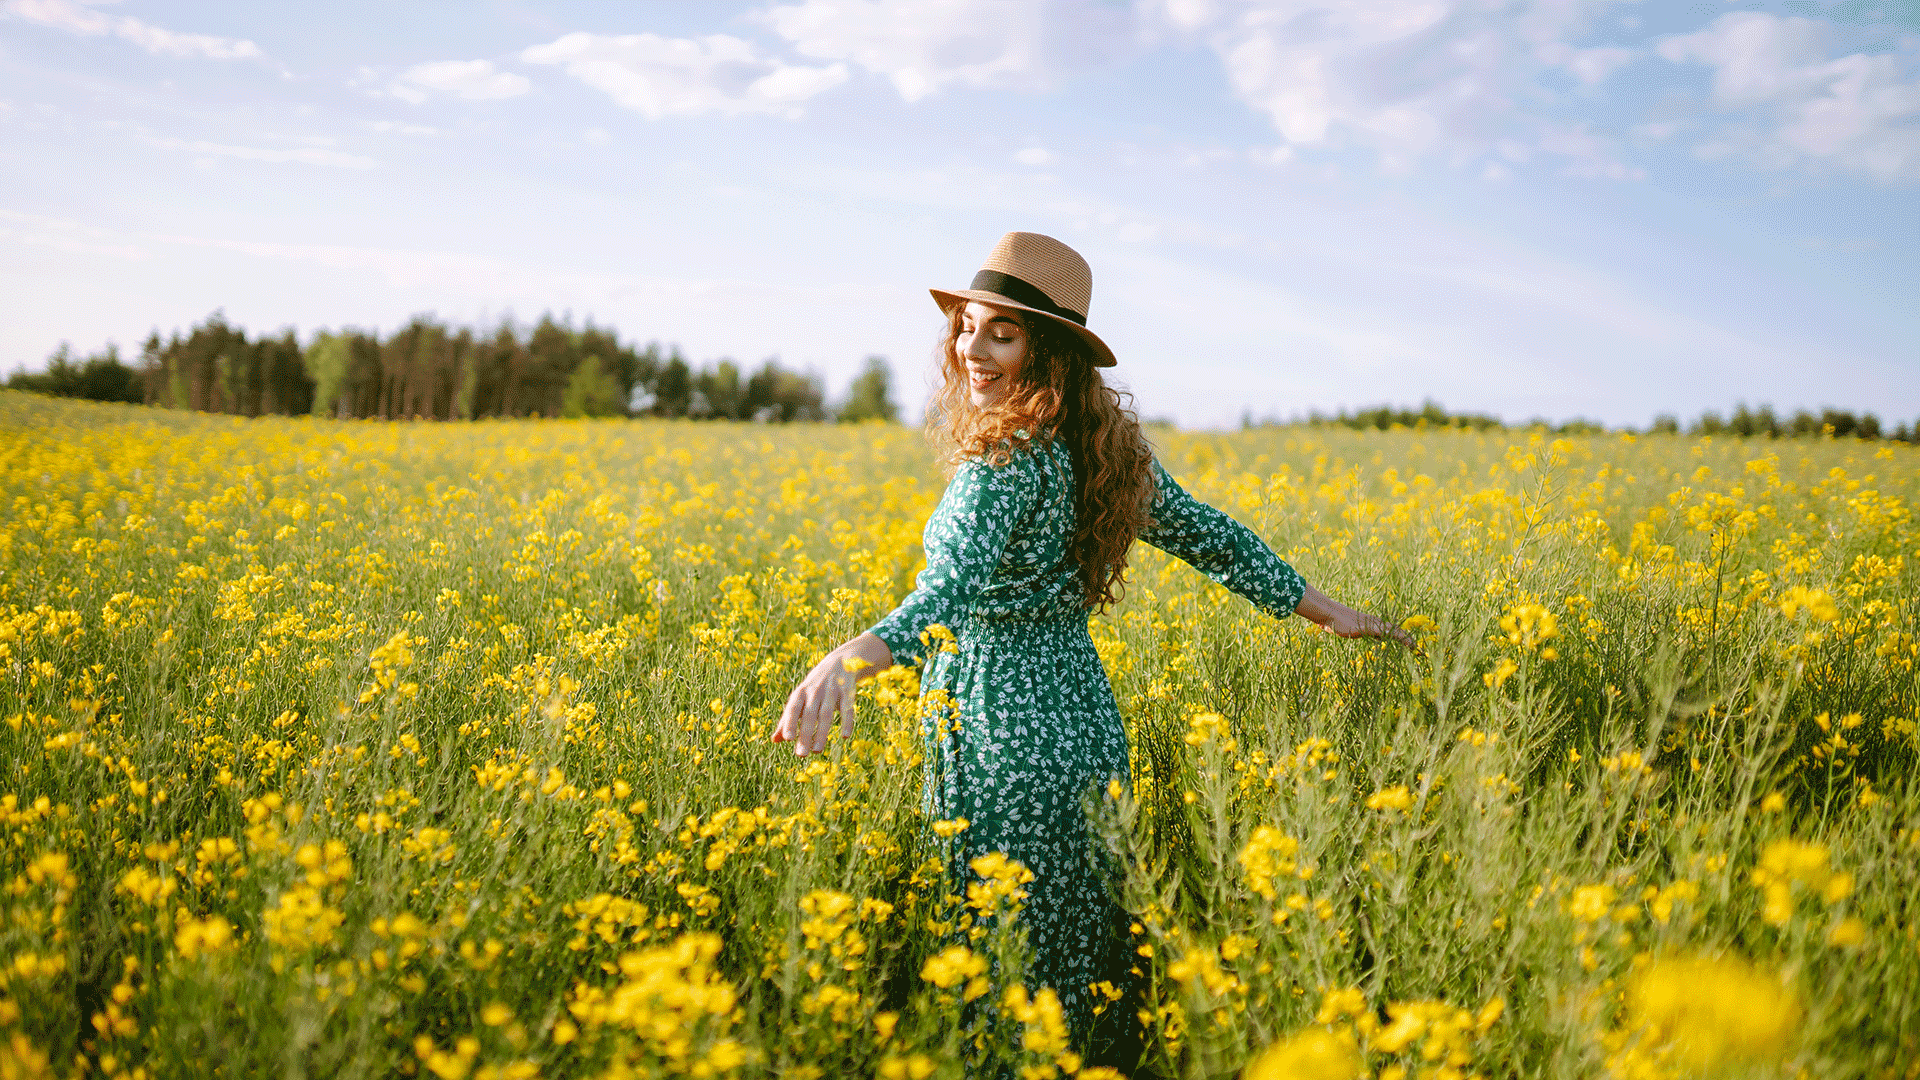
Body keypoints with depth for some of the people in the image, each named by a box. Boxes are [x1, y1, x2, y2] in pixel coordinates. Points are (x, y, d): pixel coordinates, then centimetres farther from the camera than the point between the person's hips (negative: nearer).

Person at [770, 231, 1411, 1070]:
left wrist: (850, 659, -51)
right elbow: (1209, 537, 13)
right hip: (1079, 711, 8)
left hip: (1007, 735, -8)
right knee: (1085, 951, 19)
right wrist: (1326, 611, 24)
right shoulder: (1102, 449, 6)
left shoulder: (1004, 461, -18)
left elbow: (954, 588, -35)